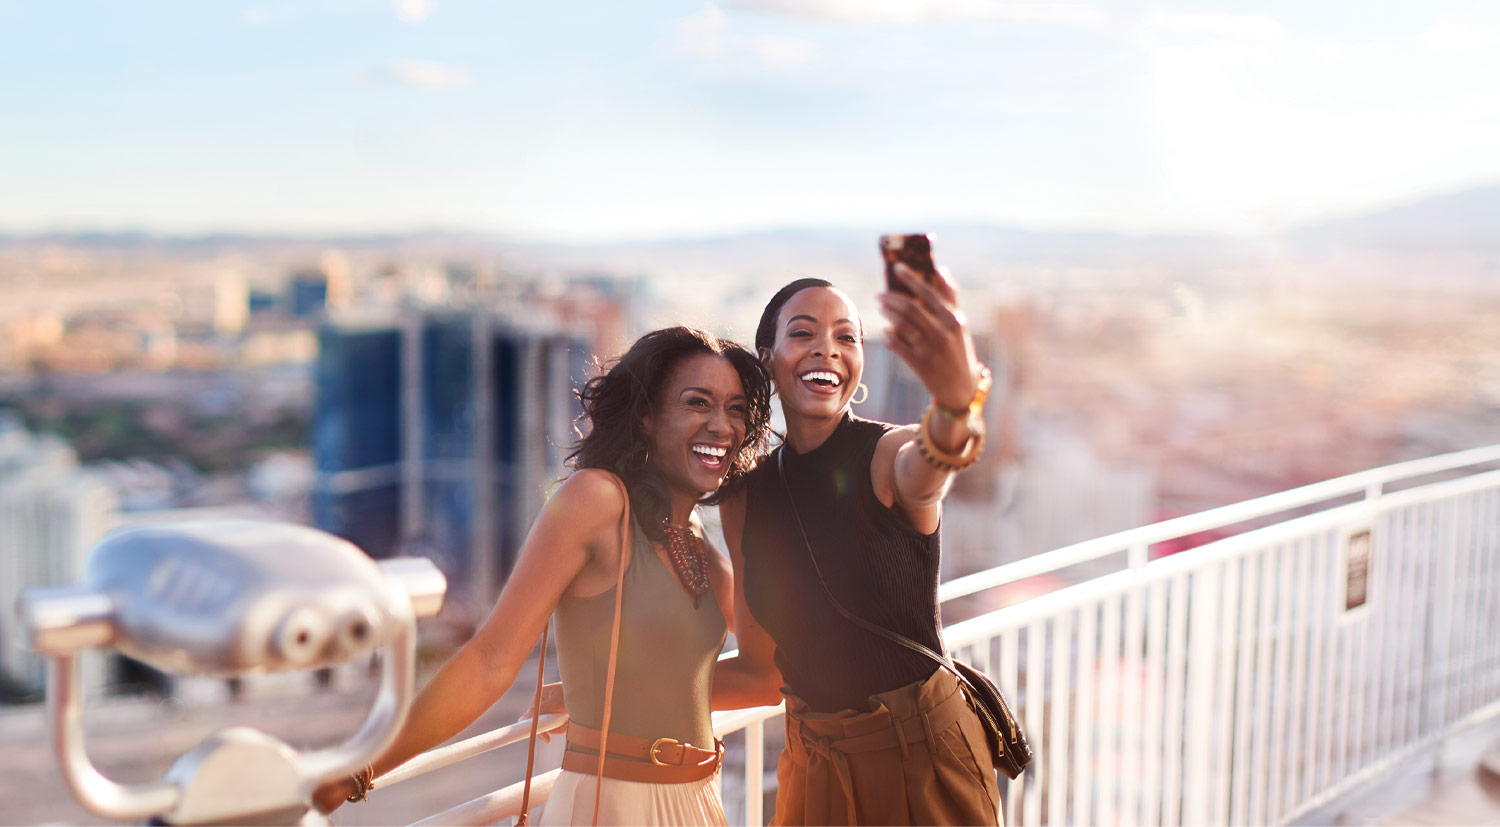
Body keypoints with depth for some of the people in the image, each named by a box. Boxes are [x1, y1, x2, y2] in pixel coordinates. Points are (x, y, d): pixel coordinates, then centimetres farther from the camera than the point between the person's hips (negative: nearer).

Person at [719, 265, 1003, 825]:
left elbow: (928, 466, -44)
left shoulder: (888, 456, -16)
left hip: (924, 757, -4)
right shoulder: (743, 498, -2)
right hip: (813, 763, 4)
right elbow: (764, 669, 5)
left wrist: (957, 398, -63)